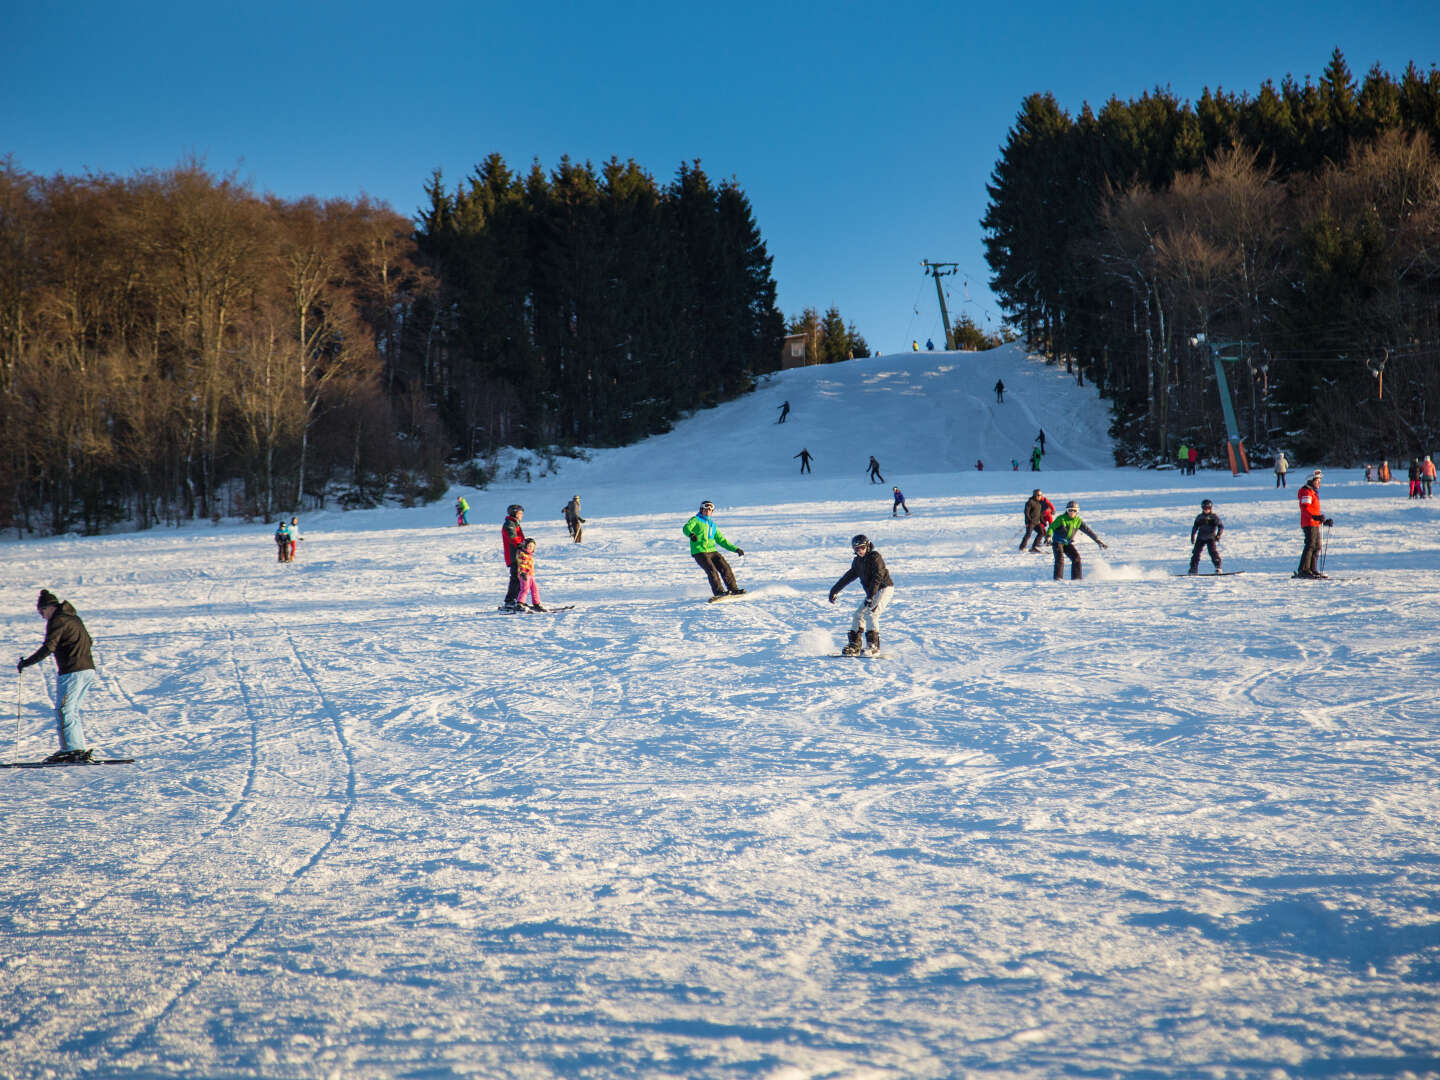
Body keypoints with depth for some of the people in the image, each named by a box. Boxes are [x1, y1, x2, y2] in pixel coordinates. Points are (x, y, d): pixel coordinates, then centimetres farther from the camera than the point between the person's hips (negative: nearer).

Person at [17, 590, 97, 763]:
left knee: (64, 711, -5)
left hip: (71, 672, -9)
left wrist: (25, 663, -13)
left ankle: (71, 750, -10)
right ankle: (82, 750, 12)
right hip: (88, 670, 9)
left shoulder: (57, 621, -8)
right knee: (73, 711, 14)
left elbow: (48, 647, -17)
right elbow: (87, 642, 26)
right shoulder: (74, 618, 19)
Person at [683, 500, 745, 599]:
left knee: (725, 567, -10)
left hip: (712, 551, 5)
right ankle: (718, 592, -22)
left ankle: (733, 589, -5)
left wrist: (735, 549, 23)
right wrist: (691, 534, -39)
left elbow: (721, 540, 29)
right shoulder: (695, 520, 7)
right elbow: (686, 528, -14)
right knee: (712, 570, -21)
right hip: (700, 552, -5)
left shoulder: (713, 525, 24)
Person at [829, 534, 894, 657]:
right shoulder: (857, 561, 9)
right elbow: (849, 576, 18)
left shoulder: (875, 558, -15)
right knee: (859, 614, 3)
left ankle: (873, 646, -24)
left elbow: (877, 578, -23)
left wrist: (870, 597, -30)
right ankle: (854, 646, 6)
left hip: (885, 588, -9)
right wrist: (834, 590, 16)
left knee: (870, 614, -21)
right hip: (871, 592, 9)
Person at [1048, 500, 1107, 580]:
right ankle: (1058, 577, -21)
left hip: (1068, 543, 4)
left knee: (1076, 557, -9)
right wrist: (1049, 536, -34)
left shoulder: (1078, 521, 0)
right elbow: (1052, 527, -16)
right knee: (1060, 558, -22)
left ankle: (1076, 578, -3)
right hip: (1058, 542, -4)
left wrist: (1098, 541, 1)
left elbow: (1088, 530, 2)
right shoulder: (1061, 519, -12)